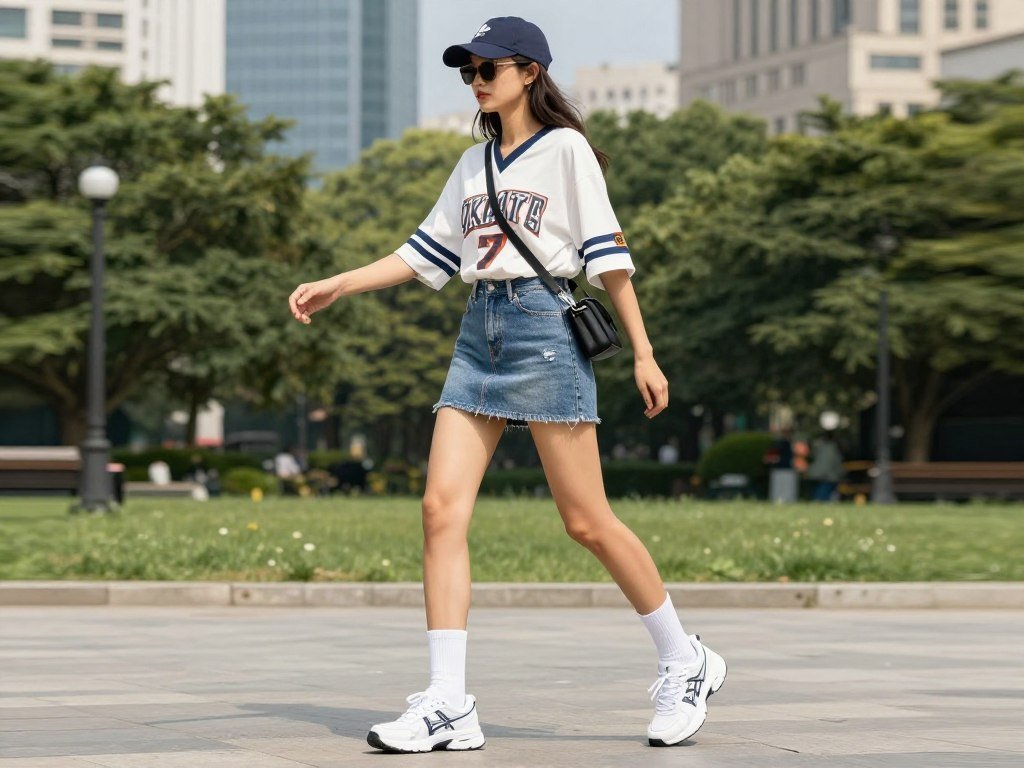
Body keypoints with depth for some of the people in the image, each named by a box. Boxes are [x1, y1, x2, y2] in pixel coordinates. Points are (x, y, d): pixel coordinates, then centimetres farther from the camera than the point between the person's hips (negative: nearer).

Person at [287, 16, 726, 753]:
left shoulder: (565, 148, -1)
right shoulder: (474, 164, 17)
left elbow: (607, 252, -5)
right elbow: (427, 252, 21)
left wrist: (643, 353, -9)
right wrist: (336, 286, 13)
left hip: (544, 331, -6)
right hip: (478, 333, 6)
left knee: (586, 520, -4)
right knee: (442, 508, -7)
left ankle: (685, 662, 14)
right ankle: (448, 704, -8)